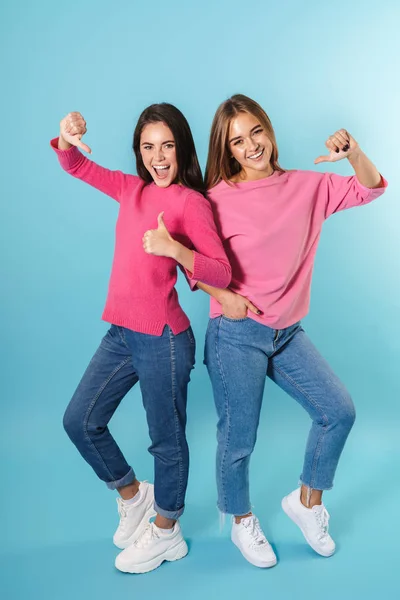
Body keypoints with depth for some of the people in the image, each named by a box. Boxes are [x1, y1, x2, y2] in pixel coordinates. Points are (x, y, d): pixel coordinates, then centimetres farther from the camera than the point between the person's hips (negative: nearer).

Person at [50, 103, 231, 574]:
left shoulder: (191, 202, -10)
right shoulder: (133, 189, 9)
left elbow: (221, 273, -16)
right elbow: (78, 167, 17)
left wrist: (174, 248, -31)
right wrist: (67, 140, -4)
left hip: (162, 338, -7)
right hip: (121, 332, 8)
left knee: (166, 439, 9)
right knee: (79, 420, 15)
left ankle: (165, 532, 35)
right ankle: (132, 496, 39)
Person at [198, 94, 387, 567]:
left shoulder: (306, 186, 3)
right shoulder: (220, 199, -10)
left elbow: (369, 189, 7)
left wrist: (352, 153, -11)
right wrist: (222, 295, -17)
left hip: (288, 332, 5)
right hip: (237, 333, -5)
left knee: (338, 411, 4)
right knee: (238, 440, 5)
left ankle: (307, 501, 29)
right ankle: (242, 523, 35)